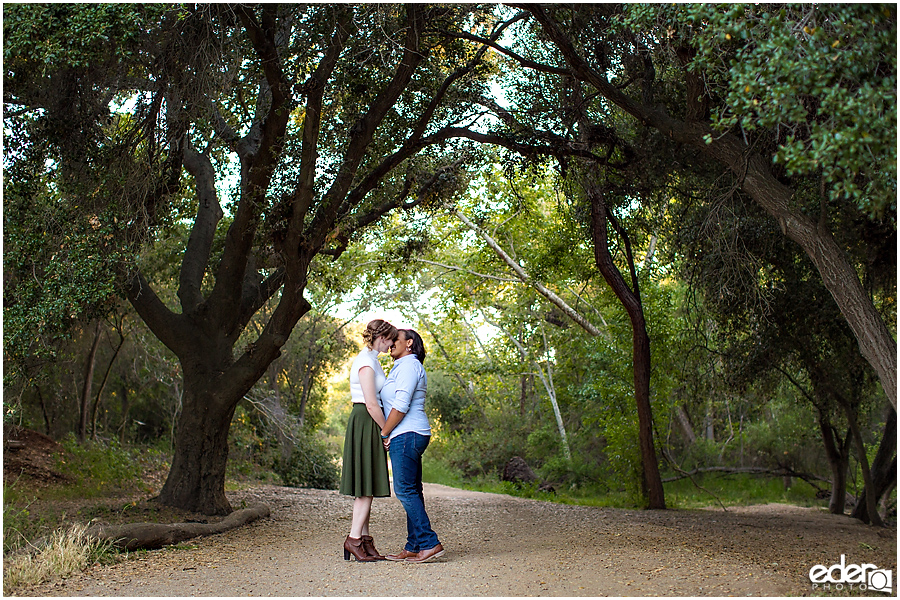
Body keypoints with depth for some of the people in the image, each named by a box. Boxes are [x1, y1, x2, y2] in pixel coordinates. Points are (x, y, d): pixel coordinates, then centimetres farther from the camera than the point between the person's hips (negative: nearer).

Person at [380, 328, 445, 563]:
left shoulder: (409, 365, -10)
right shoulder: (402, 366, 23)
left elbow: (401, 405, -18)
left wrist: (384, 433, -11)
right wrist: (387, 434, 14)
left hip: (407, 435, -10)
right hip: (411, 435, 10)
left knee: (405, 490, -10)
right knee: (412, 491, 8)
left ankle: (429, 543, -10)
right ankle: (413, 547, 11)